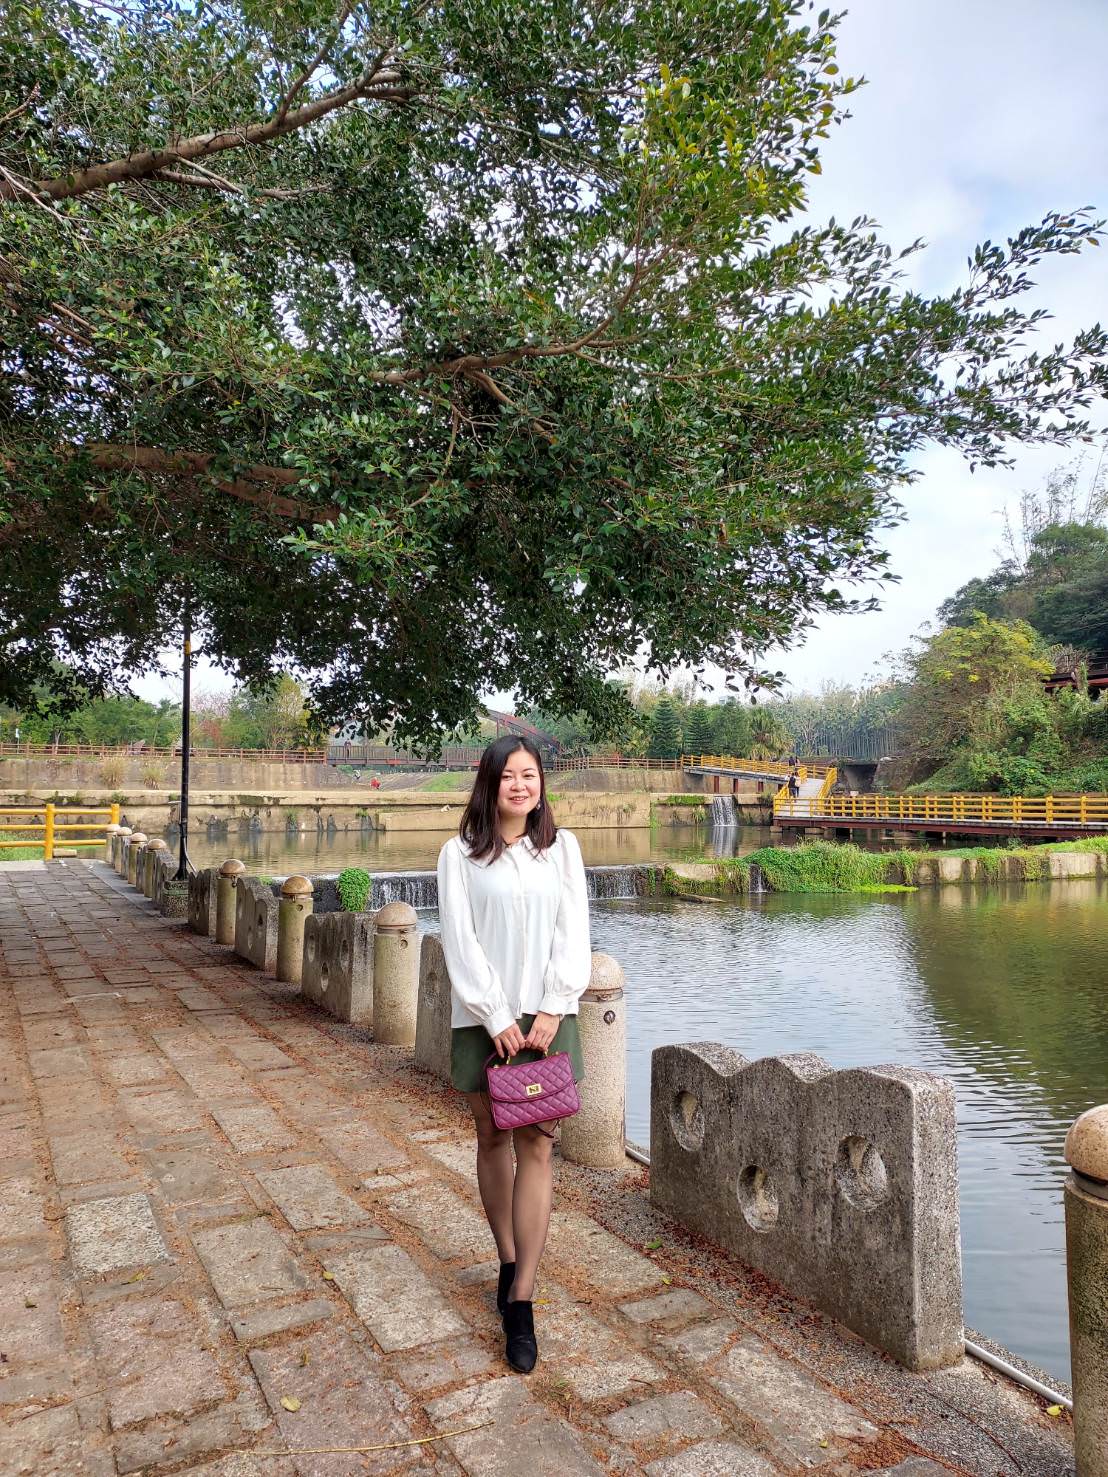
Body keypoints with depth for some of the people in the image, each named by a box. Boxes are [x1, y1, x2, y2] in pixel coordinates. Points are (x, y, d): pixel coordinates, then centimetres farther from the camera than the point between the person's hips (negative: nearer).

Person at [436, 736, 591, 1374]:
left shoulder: (562, 846, 3)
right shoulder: (461, 853, -2)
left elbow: (572, 933, 0)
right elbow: (461, 941, -5)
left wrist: (552, 1009, -9)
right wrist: (496, 1017, -11)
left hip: (546, 1013, 1)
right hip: (484, 1017, 0)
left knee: (537, 1145, -2)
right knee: (493, 1137, 11)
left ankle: (521, 1304, 4)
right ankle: (509, 1261, 31)